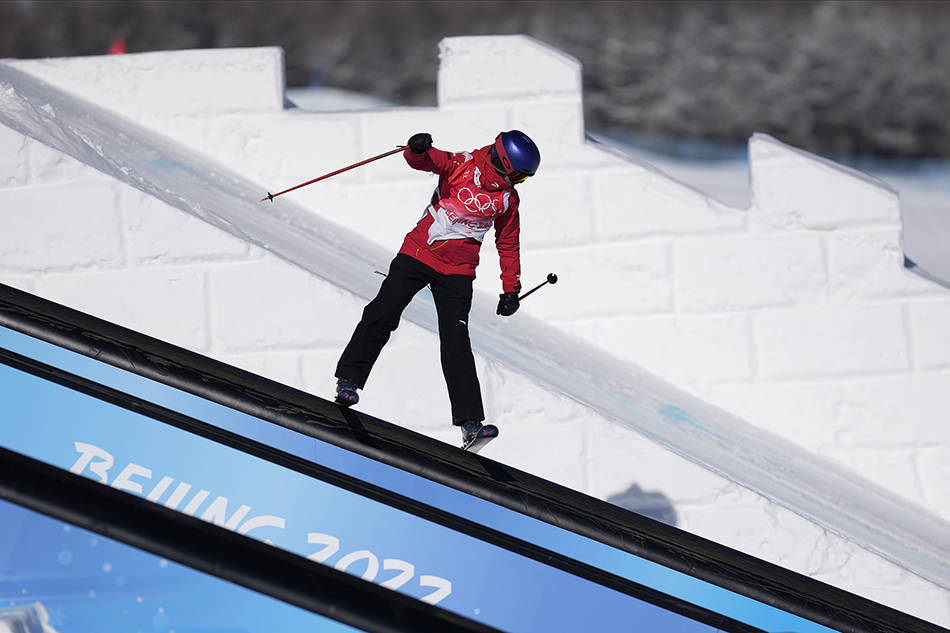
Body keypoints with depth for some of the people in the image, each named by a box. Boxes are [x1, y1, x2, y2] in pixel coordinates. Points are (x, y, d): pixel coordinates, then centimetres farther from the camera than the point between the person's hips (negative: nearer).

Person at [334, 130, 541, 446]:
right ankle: (349, 378, 2)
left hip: (457, 272, 1)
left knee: (456, 343, -8)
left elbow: (509, 245, 17)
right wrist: (417, 149, -42)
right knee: (382, 313, -12)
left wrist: (511, 289, 14)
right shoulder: (460, 165, -4)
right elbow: (422, 160, -18)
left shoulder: (508, 199, 6)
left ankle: (470, 420, -10)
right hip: (418, 252, -1)